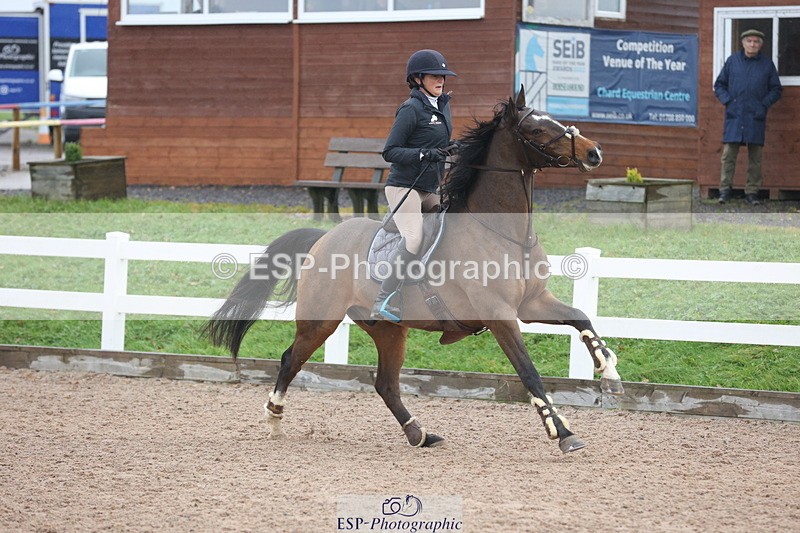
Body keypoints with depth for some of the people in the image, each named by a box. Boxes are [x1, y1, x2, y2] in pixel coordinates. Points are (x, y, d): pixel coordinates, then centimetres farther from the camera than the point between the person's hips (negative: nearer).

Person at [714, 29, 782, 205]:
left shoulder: (767, 64, 8)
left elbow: (776, 89, 13)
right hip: (734, 116, 0)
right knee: (729, 153, -5)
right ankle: (725, 190, -2)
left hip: (756, 117, 0)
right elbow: (719, 85, 13)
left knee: (755, 157, 3)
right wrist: (727, 101, -2)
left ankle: (752, 192, 8)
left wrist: (764, 104, -2)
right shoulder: (732, 61, 8)